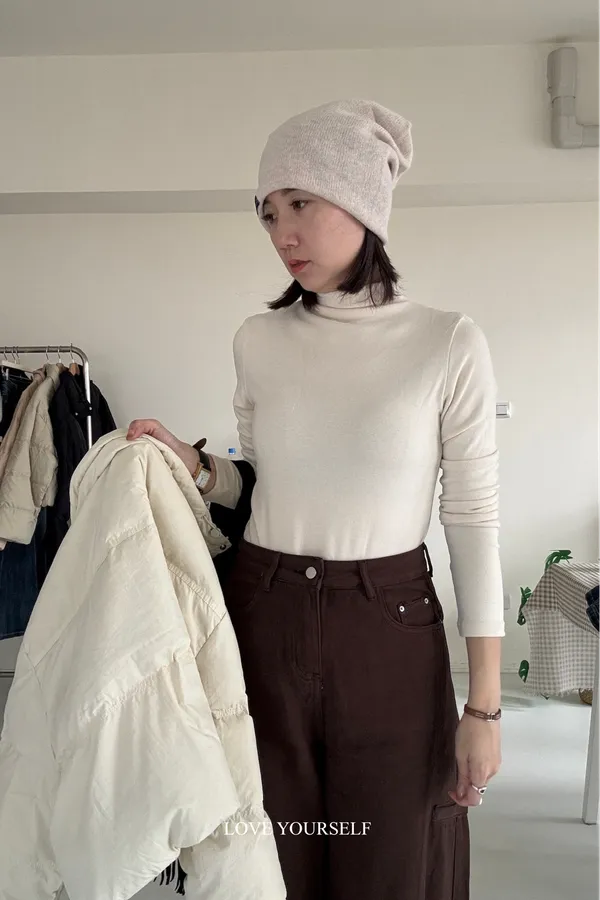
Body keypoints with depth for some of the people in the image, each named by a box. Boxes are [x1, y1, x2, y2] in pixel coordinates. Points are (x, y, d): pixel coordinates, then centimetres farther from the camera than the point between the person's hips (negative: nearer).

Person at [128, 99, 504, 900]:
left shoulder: (449, 344, -8)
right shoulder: (258, 341, 2)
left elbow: (474, 520, -7)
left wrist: (485, 706, -6)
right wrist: (195, 468, -9)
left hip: (392, 629, -2)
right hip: (264, 622, 3)